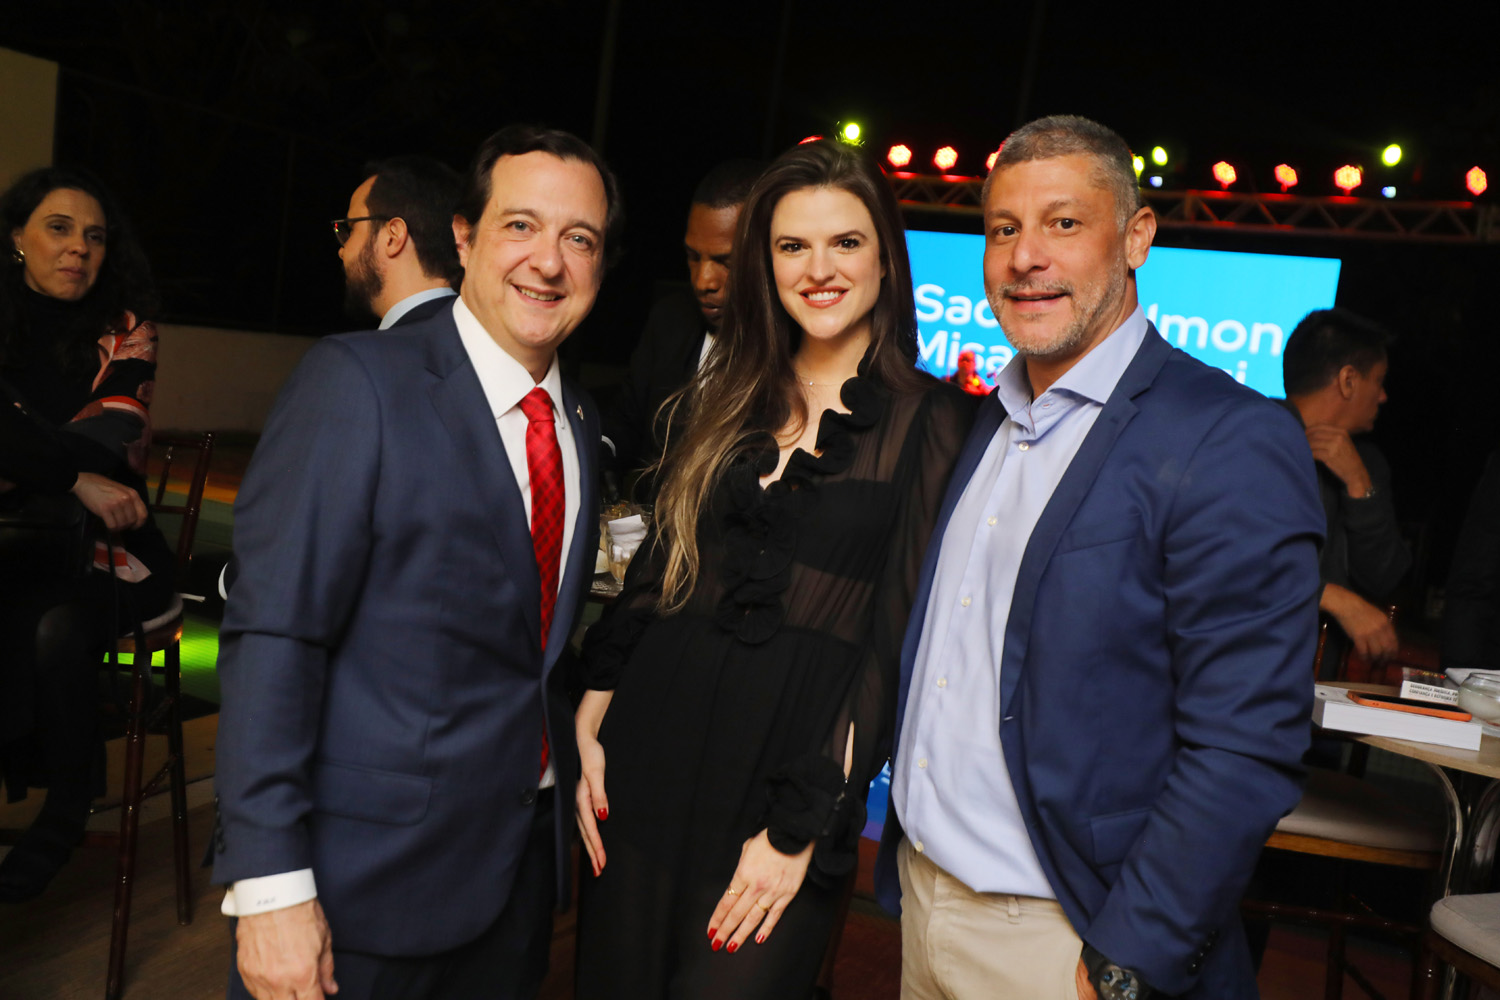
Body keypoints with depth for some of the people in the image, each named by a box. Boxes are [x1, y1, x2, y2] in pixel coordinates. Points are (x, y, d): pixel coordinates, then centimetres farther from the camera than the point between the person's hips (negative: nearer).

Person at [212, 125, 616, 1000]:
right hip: (365, 885, -6)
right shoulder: (358, 381, -14)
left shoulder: (580, 423, 7)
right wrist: (270, 886, -20)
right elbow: (272, 637, -18)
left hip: (523, 866, 6)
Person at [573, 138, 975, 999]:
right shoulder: (719, 402, 9)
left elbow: (897, 635, -8)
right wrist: (592, 725, 0)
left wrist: (802, 825, -10)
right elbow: (656, 574, 11)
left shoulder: (931, 421, -4)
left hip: (792, 763, -4)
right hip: (650, 758, 4)